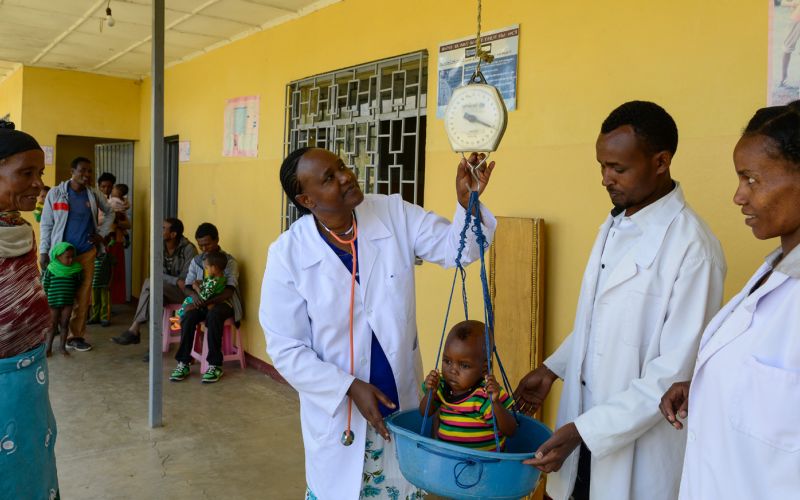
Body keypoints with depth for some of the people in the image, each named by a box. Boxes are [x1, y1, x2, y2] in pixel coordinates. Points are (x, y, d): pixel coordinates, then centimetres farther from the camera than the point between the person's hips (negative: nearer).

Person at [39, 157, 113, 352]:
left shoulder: (95, 195, 4)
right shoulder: (55, 193, -2)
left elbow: (110, 213, 22)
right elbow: (46, 224, 0)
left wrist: (102, 233, 9)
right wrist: (44, 251, -4)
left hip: (86, 253, 2)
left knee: (83, 297, 3)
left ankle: (76, 335, 12)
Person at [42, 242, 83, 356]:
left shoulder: (75, 269, -5)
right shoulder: (51, 269, -9)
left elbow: (77, 284, 3)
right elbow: (45, 284, -2)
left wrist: (72, 294, -1)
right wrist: (49, 295, -1)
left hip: (68, 302, 1)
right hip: (53, 302, -1)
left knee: (64, 324, 7)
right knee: (53, 325, 8)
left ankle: (63, 347, 17)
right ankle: (49, 347, 19)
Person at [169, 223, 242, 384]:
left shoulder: (229, 261, -5)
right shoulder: (196, 261, 11)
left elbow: (228, 291, -15)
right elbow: (187, 287, 7)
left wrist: (207, 302, -28)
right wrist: (194, 295, -18)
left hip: (222, 302, -4)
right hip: (200, 301, 4)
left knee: (213, 315, -37)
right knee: (188, 316, -30)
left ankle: (215, 365, -30)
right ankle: (183, 363, -22)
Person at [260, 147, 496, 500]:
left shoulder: (393, 213, -8)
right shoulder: (288, 254, -15)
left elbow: (455, 246, -7)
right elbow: (286, 348, -11)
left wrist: (467, 202, -26)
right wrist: (349, 388, -18)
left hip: (403, 402, 3)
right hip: (336, 411, -2)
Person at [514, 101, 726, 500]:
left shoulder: (692, 247, -20)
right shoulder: (613, 225, 5)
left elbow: (678, 370, -21)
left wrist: (585, 430, -22)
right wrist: (552, 368, 10)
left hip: (639, 448, -6)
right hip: (584, 424, 6)